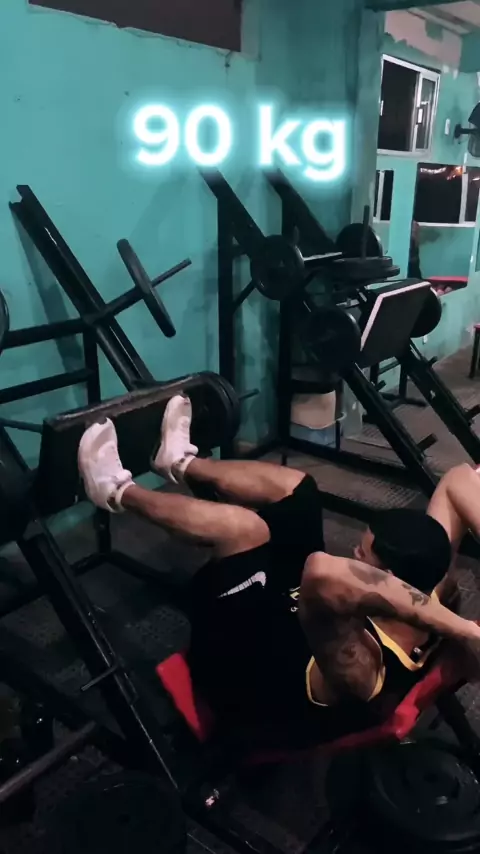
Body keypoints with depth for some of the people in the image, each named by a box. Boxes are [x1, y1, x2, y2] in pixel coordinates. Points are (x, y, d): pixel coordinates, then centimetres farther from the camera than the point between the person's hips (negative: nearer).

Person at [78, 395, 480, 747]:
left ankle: (118, 491, 2)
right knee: (293, 485, -1)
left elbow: (323, 571, -66)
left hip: (244, 680, -7)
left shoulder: (363, 670, -43)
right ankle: (180, 461, 24)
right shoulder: (430, 599, -20)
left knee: (244, 528, -27)